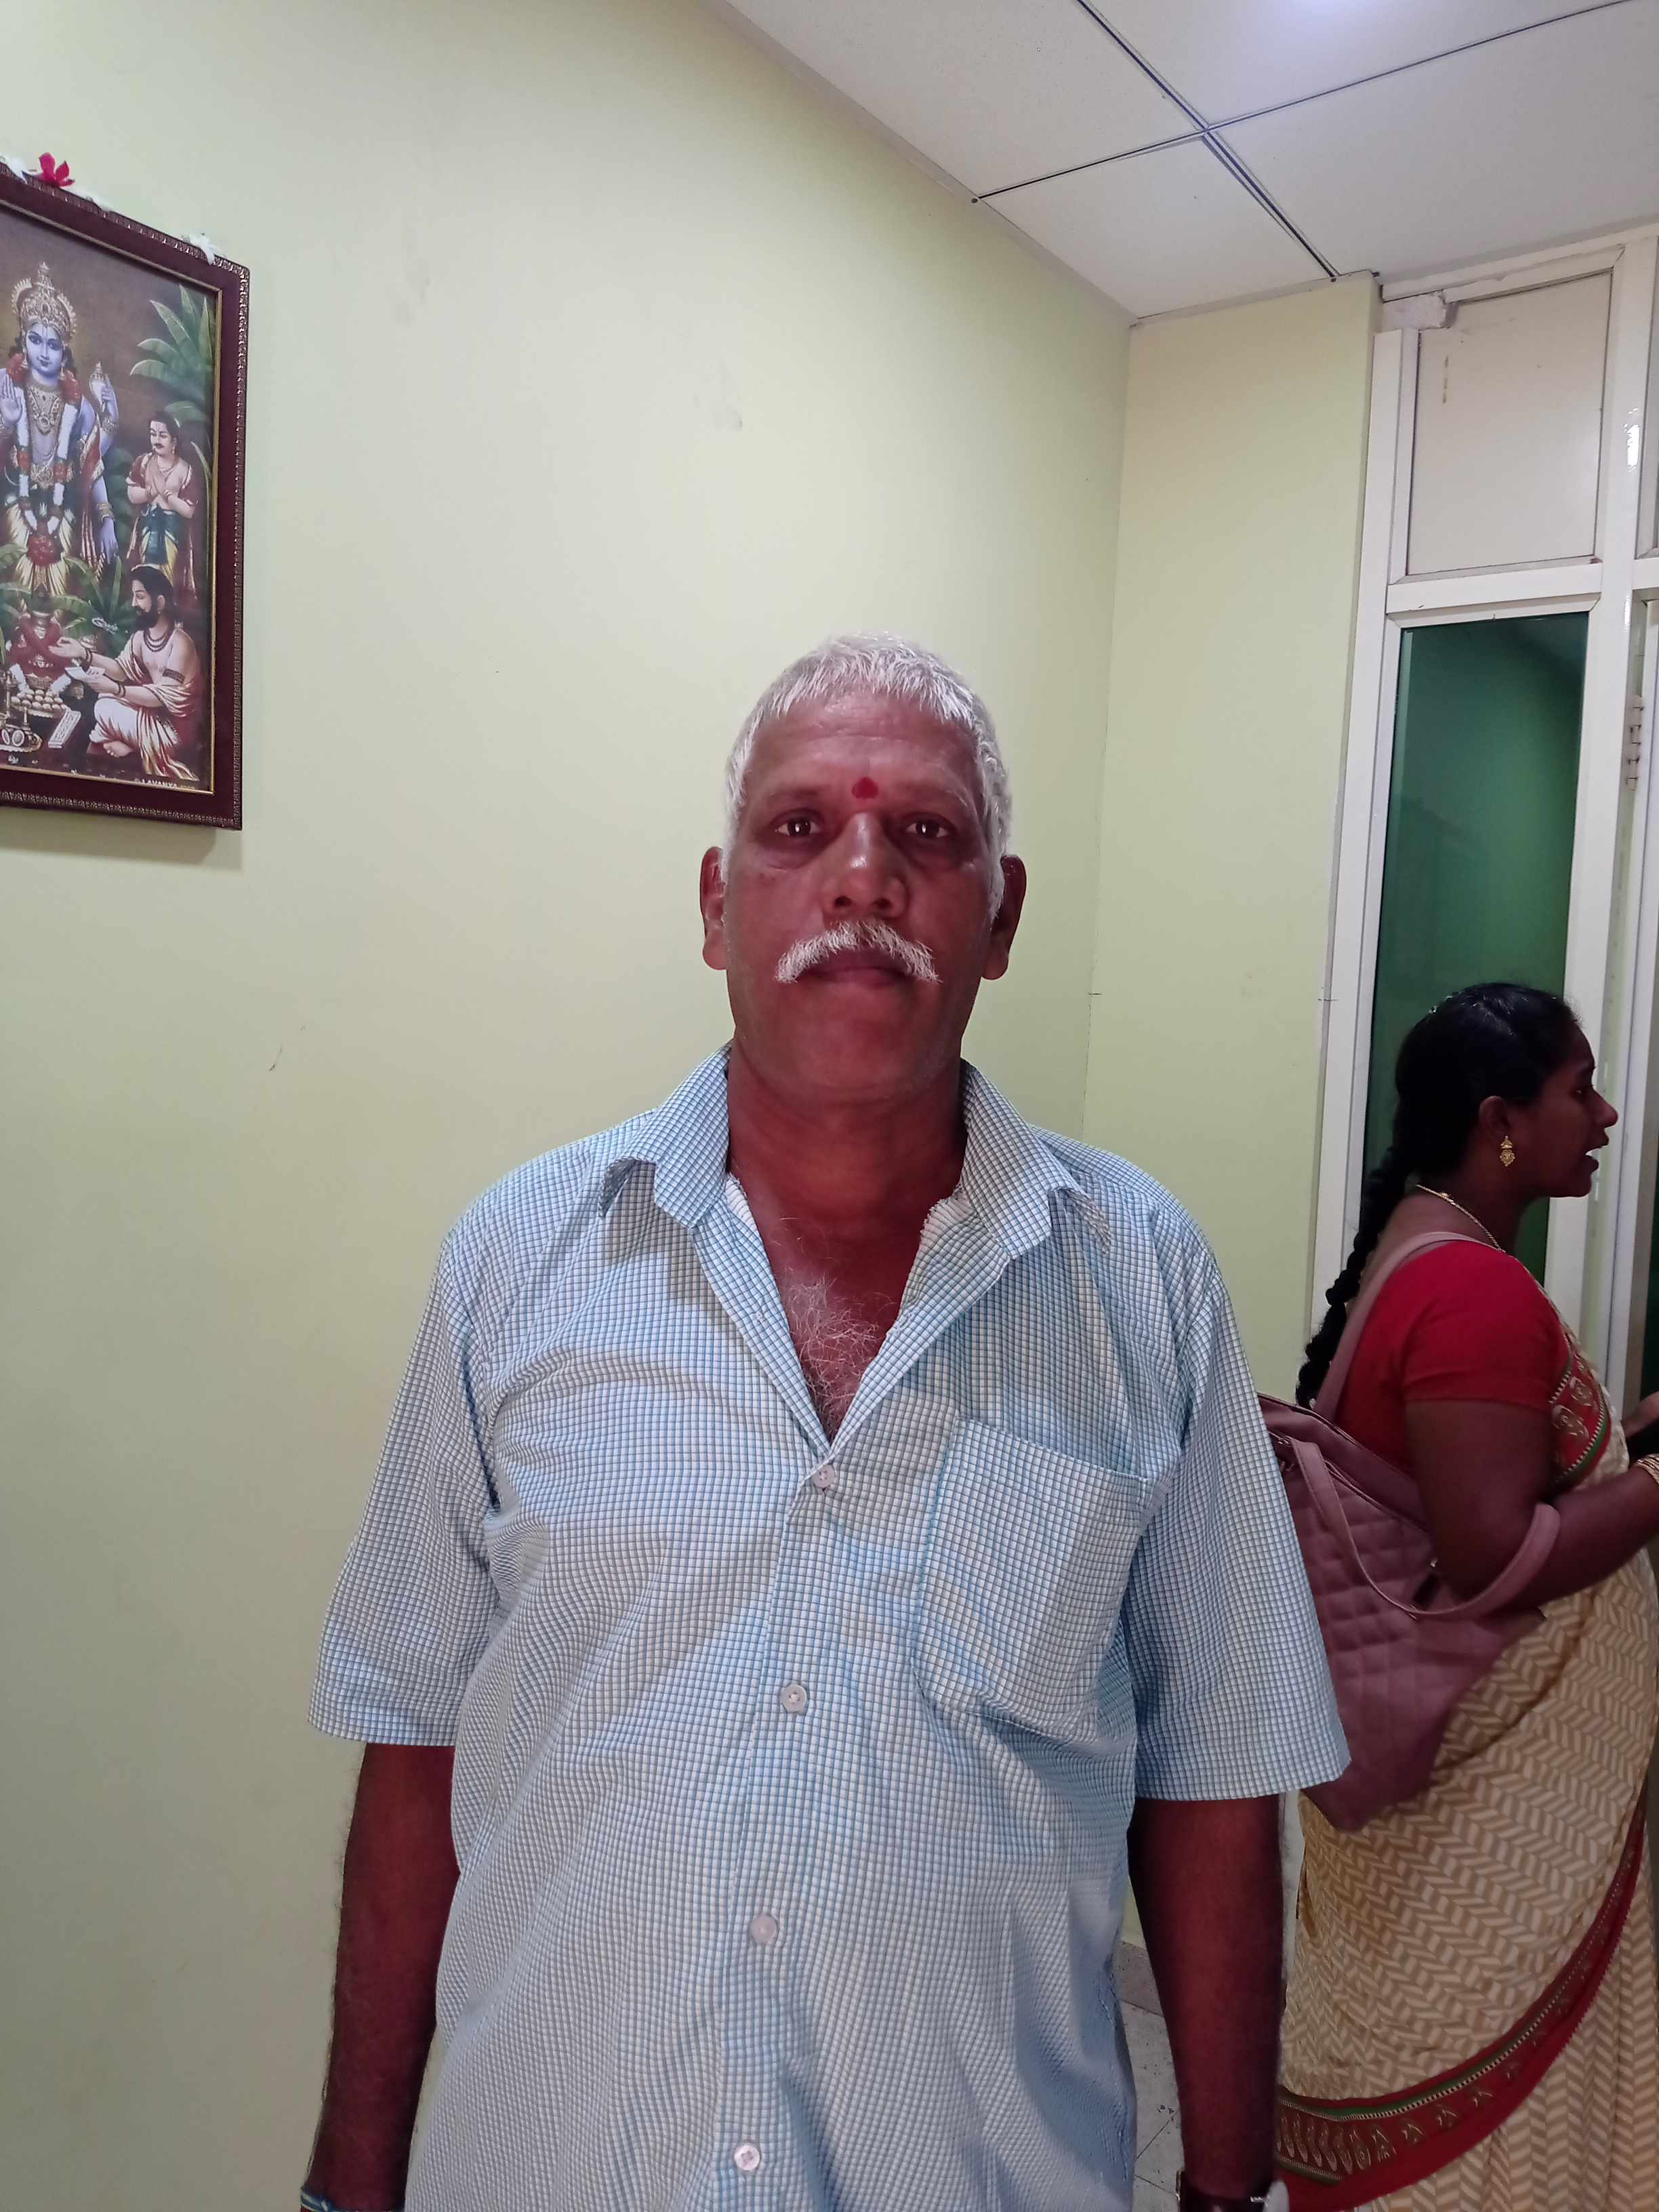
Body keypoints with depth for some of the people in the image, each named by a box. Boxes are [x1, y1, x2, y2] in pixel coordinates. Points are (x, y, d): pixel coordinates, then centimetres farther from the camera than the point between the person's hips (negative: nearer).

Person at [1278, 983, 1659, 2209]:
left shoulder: (1429, 1251, 7)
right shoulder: (1477, 1287, -25)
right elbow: (1497, 1559, -28)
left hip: (1464, 1746, 9)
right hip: (1487, 1779, -9)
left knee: (1429, 2077, 23)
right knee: (1488, 2095, 9)